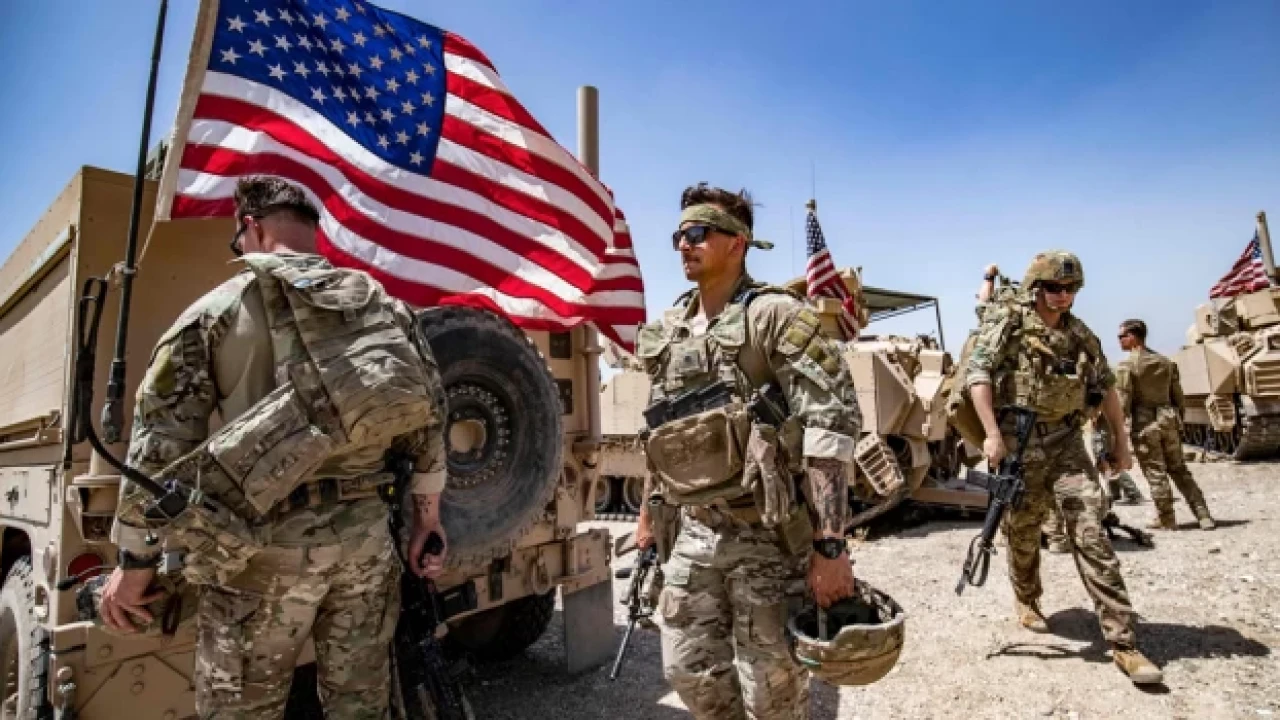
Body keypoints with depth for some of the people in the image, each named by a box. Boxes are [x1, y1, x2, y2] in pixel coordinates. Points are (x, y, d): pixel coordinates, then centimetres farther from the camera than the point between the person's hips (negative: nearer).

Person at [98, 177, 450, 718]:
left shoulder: (215, 310, -1)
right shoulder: (382, 303, 7)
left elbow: (161, 441, -4)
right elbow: (426, 413, 6)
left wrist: (136, 559, 5)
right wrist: (426, 516, 13)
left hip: (269, 540, -3)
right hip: (365, 532, 4)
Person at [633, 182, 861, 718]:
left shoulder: (775, 316, -12)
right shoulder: (668, 329, 9)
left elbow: (832, 424, -19)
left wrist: (829, 546, -24)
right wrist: (648, 512, 18)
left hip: (766, 535, -6)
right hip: (692, 533, 6)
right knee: (689, 670, 16)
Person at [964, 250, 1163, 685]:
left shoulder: (1080, 334, 10)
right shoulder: (1007, 322, -6)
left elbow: (1106, 388, 20)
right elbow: (977, 374, -17)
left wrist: (1120, 441, 18)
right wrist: (992, 433, -24)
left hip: (1066, 441, 4)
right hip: (1018, 441, -3)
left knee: (1091, 534, -4)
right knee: (1023, 531, 11)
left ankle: (1123, 642, 0)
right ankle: (1026, 600, 37)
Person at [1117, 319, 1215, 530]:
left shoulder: (1127, 364, -10)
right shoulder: (1166, 362, 10)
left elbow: (1124, 400, -13)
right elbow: (1178, 396, 13)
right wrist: (1179, 423, 21)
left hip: (1144, 423, -6)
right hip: (1168, 419, 6)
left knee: (1156, 473, 1)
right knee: (1179, 470, 15)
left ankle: (1166, 520, 7)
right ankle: (1204, 516, 14)